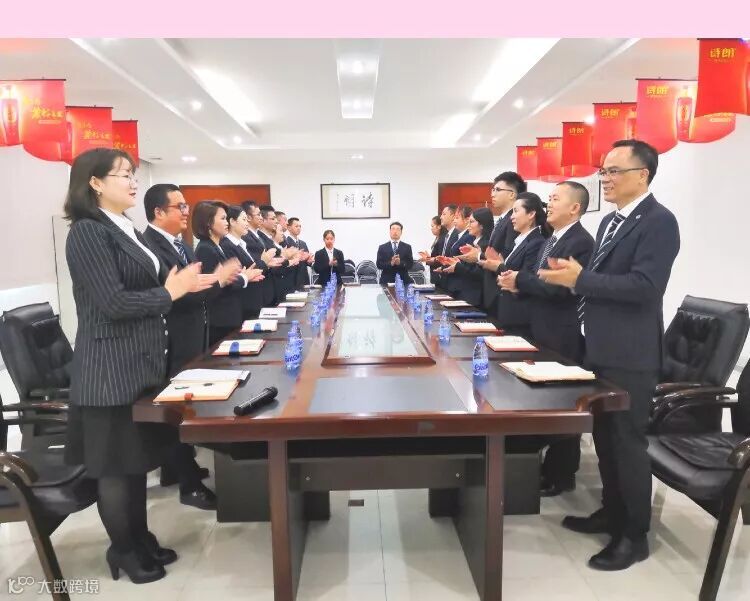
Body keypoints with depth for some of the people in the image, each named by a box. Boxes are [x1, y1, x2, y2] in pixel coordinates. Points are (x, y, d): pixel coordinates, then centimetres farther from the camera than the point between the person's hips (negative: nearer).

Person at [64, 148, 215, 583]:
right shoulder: (88, 232, -15)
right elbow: (113, 303, -22)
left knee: (138, 457, 18)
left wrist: (191, 283, 1)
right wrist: (171, 292, -12)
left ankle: (140, 537, 33)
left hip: (142, 361, 9)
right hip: (111, 368, -9)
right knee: (115, 465, 7)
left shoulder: (129, 230, 14)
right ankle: (123, 549, 25)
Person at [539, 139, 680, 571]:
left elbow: (645, 287, -25)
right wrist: (574, 276, 2)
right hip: (602, 348, 9)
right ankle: (612, 513, 36)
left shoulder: (659, 221, -14)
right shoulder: (611, 221, 14)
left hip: (631, 354, -9)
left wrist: (580, 279, -23)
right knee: (605, 436, 18)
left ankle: (635, 535, 19)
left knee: (628, 441, 2)